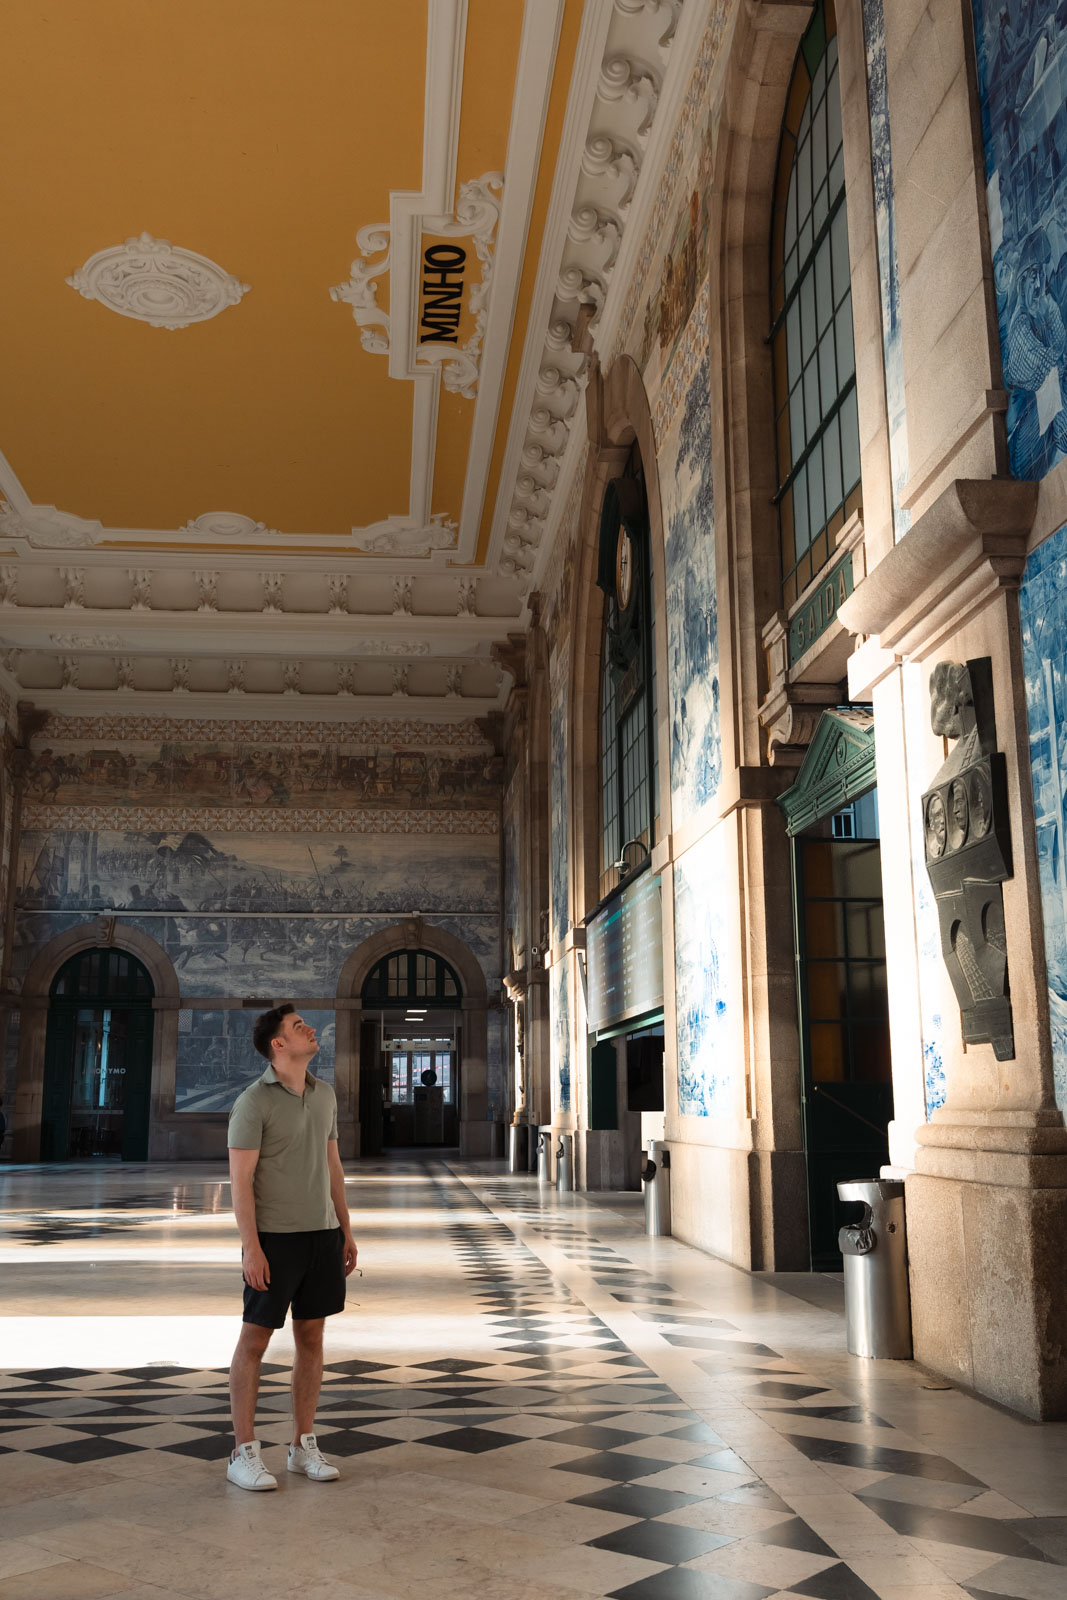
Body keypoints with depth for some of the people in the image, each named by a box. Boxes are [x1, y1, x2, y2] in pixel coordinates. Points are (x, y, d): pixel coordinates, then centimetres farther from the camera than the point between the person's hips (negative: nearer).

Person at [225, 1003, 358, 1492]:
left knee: (311, 1337, 10)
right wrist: (251, 1246, -20)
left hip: (322, 1233, 6)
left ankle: (303, 1447, 20)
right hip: (274, 1236, -6)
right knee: (255, 1340, 2)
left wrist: (346, 1230, 13)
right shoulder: (253, 1102, -12)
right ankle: (244, 1453, 11)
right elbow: (240, 1179, -15)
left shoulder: (324, 1095, 9)